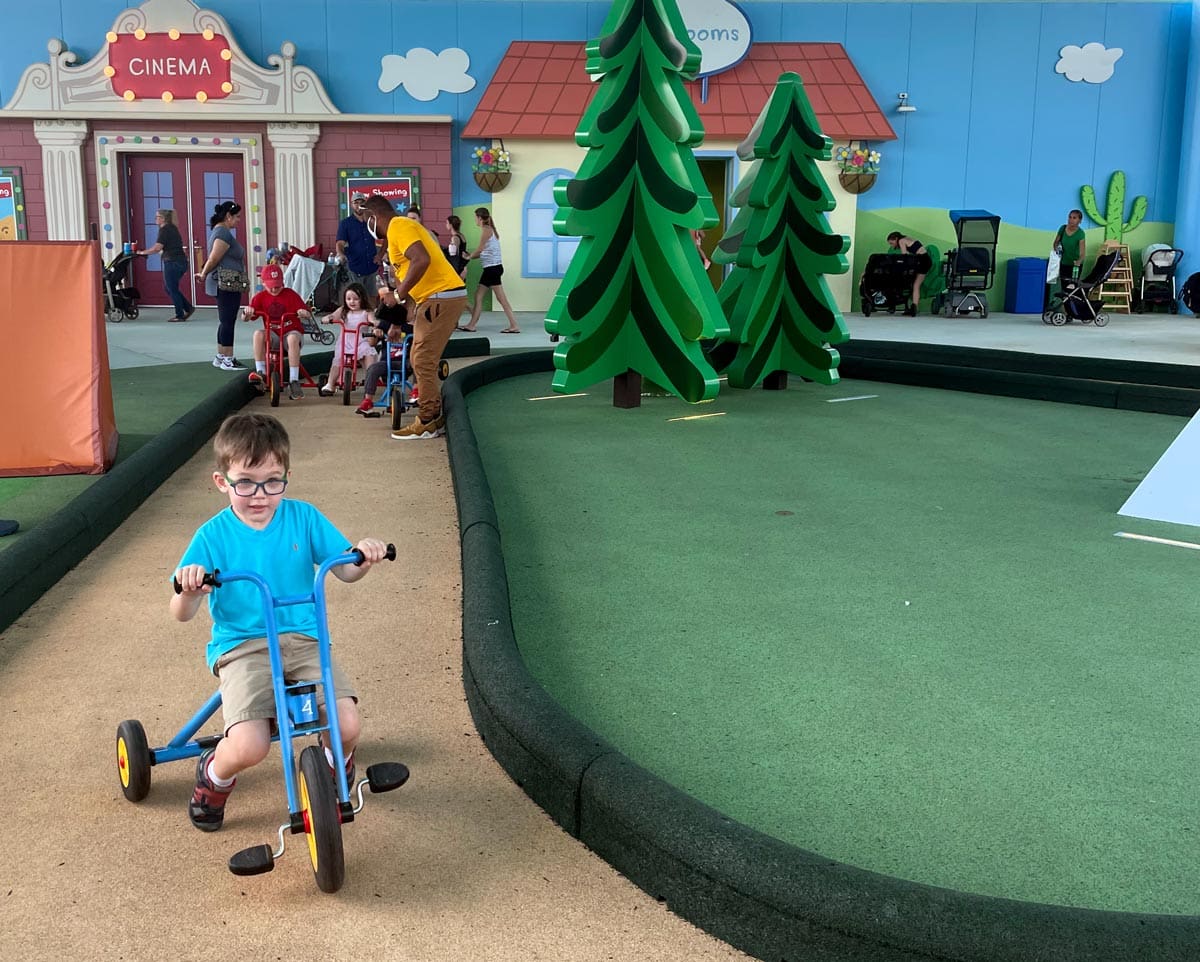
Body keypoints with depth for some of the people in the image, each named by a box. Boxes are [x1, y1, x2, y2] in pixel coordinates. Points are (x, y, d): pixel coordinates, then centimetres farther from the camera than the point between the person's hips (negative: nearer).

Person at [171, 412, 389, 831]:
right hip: (242, 647, -2)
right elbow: (181, 614, -4)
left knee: (347, 726, -20)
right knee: (248, 748, -25)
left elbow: (345, 572, 5)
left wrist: (364, 556, -18)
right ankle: (213, 774, 15)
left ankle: (336, 764, 20)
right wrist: (189, 590, -27)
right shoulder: (213, 536, -3)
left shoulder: (303, 517, 2)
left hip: (304, 639, 2)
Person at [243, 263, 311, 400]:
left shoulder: (290, 294, -3)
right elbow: (246, 318, -4)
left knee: (293, 338, -38)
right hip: (272, 335, 2)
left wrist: (304, 313, -31)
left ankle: (294, 381, -37)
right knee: (258, 334, -30)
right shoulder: (260, 297, 2)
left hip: (292, 331, -2)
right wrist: (247, 312, -28)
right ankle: (261, 373, -27)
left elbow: (308, 314, -7)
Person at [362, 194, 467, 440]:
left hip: (441, 297, -10)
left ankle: (427, 424, 0)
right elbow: (408, 270, 25)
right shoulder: (403, 227, 21)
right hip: (439, 297, 10)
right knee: (422, 361, 15)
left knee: (423, 362, -6)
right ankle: (434, 417, 20)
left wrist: (399, 295, -19)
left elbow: (422, 260, -26)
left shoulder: (398, 226, -9)